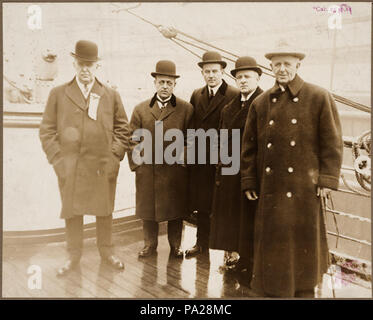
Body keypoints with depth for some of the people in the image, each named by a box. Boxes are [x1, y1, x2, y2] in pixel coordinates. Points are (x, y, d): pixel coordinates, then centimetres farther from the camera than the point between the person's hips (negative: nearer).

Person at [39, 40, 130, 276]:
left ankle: (107, 251, 29)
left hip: (103, 167, 0)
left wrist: (115, 157, -2)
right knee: (72, 212, 9)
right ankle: (74, 255, 26)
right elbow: (47, 131, 5)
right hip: (70, 167, 0)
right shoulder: (58, 94, 6)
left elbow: (122, 128, 8)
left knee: (105, 211, 11)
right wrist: (57, 160, -5)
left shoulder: (112, 95, 7)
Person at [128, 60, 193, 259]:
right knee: (147, 210, 10)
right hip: (147, 171, 2)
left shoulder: (186, 109, 4)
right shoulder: (140, 109, 8)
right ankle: (150, 245, 28)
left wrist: (184, 160, -6)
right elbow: (133, 140, 8)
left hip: (175, 171, -1)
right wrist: (135, 164, 0)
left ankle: (175, 246, 26)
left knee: (175, 210, 8)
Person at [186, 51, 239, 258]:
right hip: (200, 161, 5)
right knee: (201, 204, 14)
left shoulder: (234, 96, -8)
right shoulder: (196, 95, 12)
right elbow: (190, 126, 14)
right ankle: (202, 243, 29)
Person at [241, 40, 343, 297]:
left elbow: (332, 143, -1)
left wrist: (327, 179, -8)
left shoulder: (320, 97, 1)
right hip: (270, 187, 2)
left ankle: (304, 290, 29)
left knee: (304, 241, 10)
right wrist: (249, 181, 6)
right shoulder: (261, 103, 8)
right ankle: (273, 289, 26)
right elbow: (249, 146, 10)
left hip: (305, 188, -2)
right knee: (272, 243, 9)